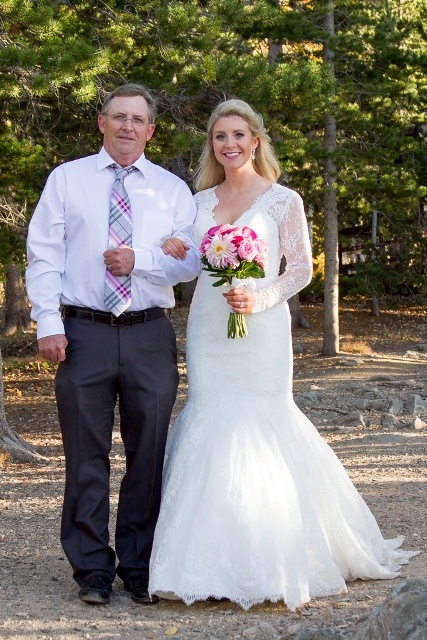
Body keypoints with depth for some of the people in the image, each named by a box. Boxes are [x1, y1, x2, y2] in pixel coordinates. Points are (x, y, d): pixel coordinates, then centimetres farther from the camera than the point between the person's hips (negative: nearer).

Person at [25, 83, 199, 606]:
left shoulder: (173, 189, 11)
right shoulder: (66, 179, 8)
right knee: (86, 457, 2)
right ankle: (92, 570, 12)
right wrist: (48, 322, -8)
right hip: (84, 332, -1)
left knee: (148, 456, 6)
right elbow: (43, 255, 2)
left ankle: (139, 568, 17)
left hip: (150, 335, 1)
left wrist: (139, 261, -10)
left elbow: (193, 262, 5)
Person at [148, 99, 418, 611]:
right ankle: (217, 564, 10)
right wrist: (176, 255, -1)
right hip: (207, 331, 4)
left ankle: (266, 562, 5)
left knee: (260, 427, -6)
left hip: (260, 331, -4)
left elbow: (301, 267, -3)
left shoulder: (282, 200, 0)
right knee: (209, 425, 2)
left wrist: (259, 298, -16)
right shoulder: (201, 200, 12)